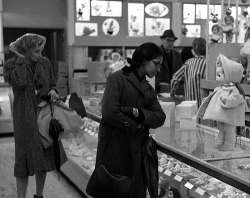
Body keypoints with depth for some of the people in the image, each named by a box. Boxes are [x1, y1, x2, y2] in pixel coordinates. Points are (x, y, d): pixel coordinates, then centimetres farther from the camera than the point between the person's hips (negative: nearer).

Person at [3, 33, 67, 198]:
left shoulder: (45, 63, 4)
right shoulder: (11, 64, -8)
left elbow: (52, 84, 14)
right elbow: (19, 82, -27)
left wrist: (52, 92, -8)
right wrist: (20, 58, -19)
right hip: (25, 118, -4)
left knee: (44, 157, 13)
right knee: (25, 159, -2)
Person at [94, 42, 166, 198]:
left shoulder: (149, 90, 15)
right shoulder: (117, 79, -5)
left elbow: (160, 118, 3)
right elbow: (110, 112, -18)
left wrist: (136, 112, -13)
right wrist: (137, 127, -8)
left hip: (137, 153, 6)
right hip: (114, 151, -6)